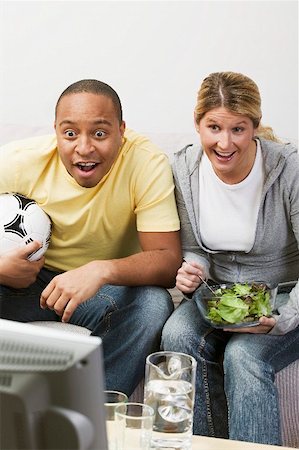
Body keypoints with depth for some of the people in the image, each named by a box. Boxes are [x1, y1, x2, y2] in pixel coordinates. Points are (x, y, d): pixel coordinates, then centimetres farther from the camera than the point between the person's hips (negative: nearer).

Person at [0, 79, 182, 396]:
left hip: (109, 289, 0)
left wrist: (102, 270, -42)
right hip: (26, 283, 1)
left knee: (155, 304, -30)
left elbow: (168, 261, -24)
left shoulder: (147, 164, -20)